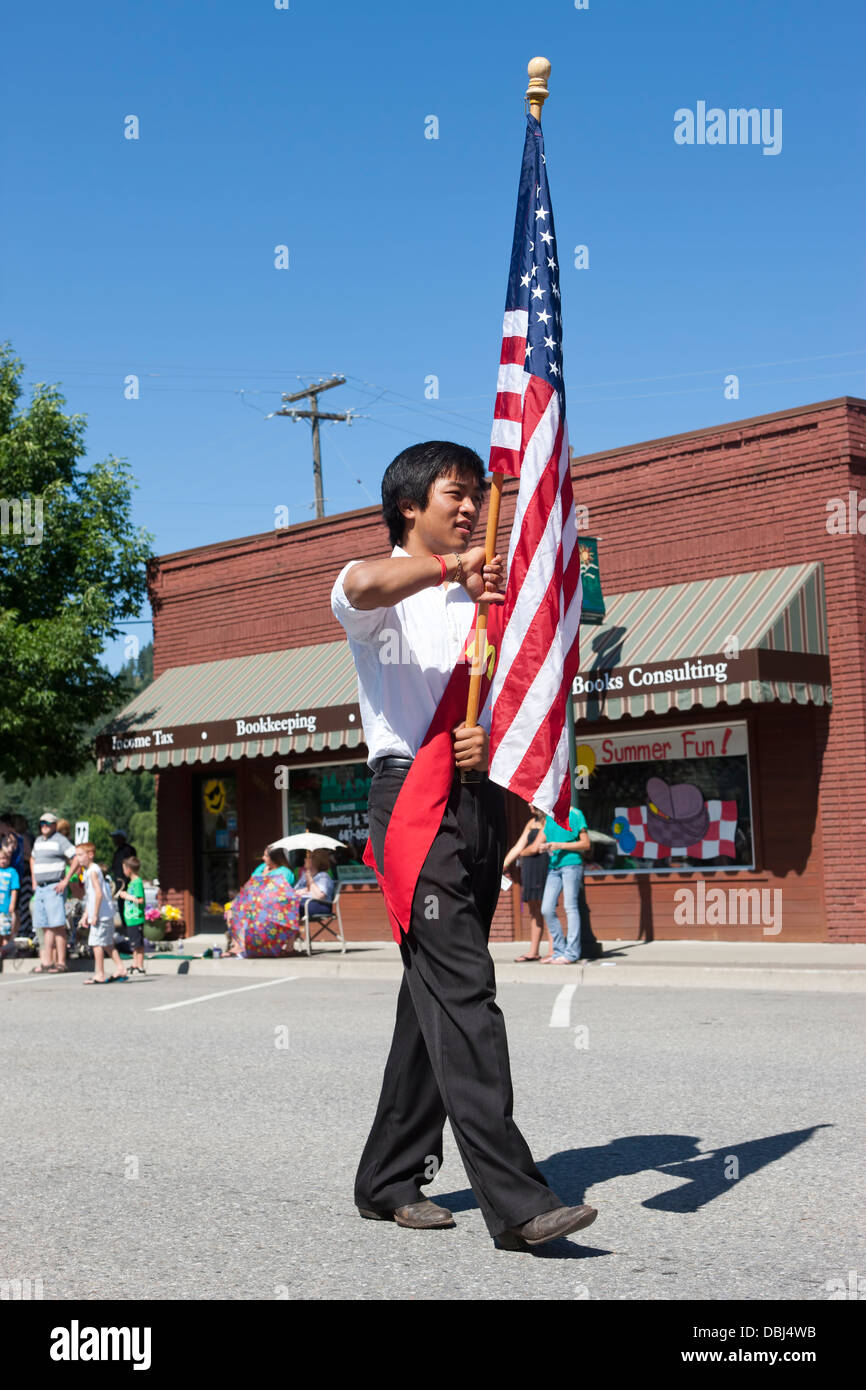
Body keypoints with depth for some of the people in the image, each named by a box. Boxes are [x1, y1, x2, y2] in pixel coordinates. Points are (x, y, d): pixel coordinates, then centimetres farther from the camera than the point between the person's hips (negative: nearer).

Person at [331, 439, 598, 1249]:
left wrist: (493, 741, -3)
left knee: (435, 997, 9)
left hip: (480, 802, 7)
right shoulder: (383, 593, 2)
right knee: (461, 990, -15)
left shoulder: (481, 600, 24)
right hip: (412, 799, -7)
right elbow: (361, 586, -24)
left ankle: (389, 1180, 18)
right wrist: (450, 567, -43)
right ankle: (514, 1200, -19)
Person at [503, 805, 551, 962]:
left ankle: (553, 952, -7)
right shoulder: (532, 822, 19)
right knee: (533, 911, 10)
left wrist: (522, 853, 8)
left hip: (542, 866, -9)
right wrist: (504, 865, 10)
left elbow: (535, 848, -12)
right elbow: (518, 847, 17)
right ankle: (534, 952, 14)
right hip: (529, 869, 9)